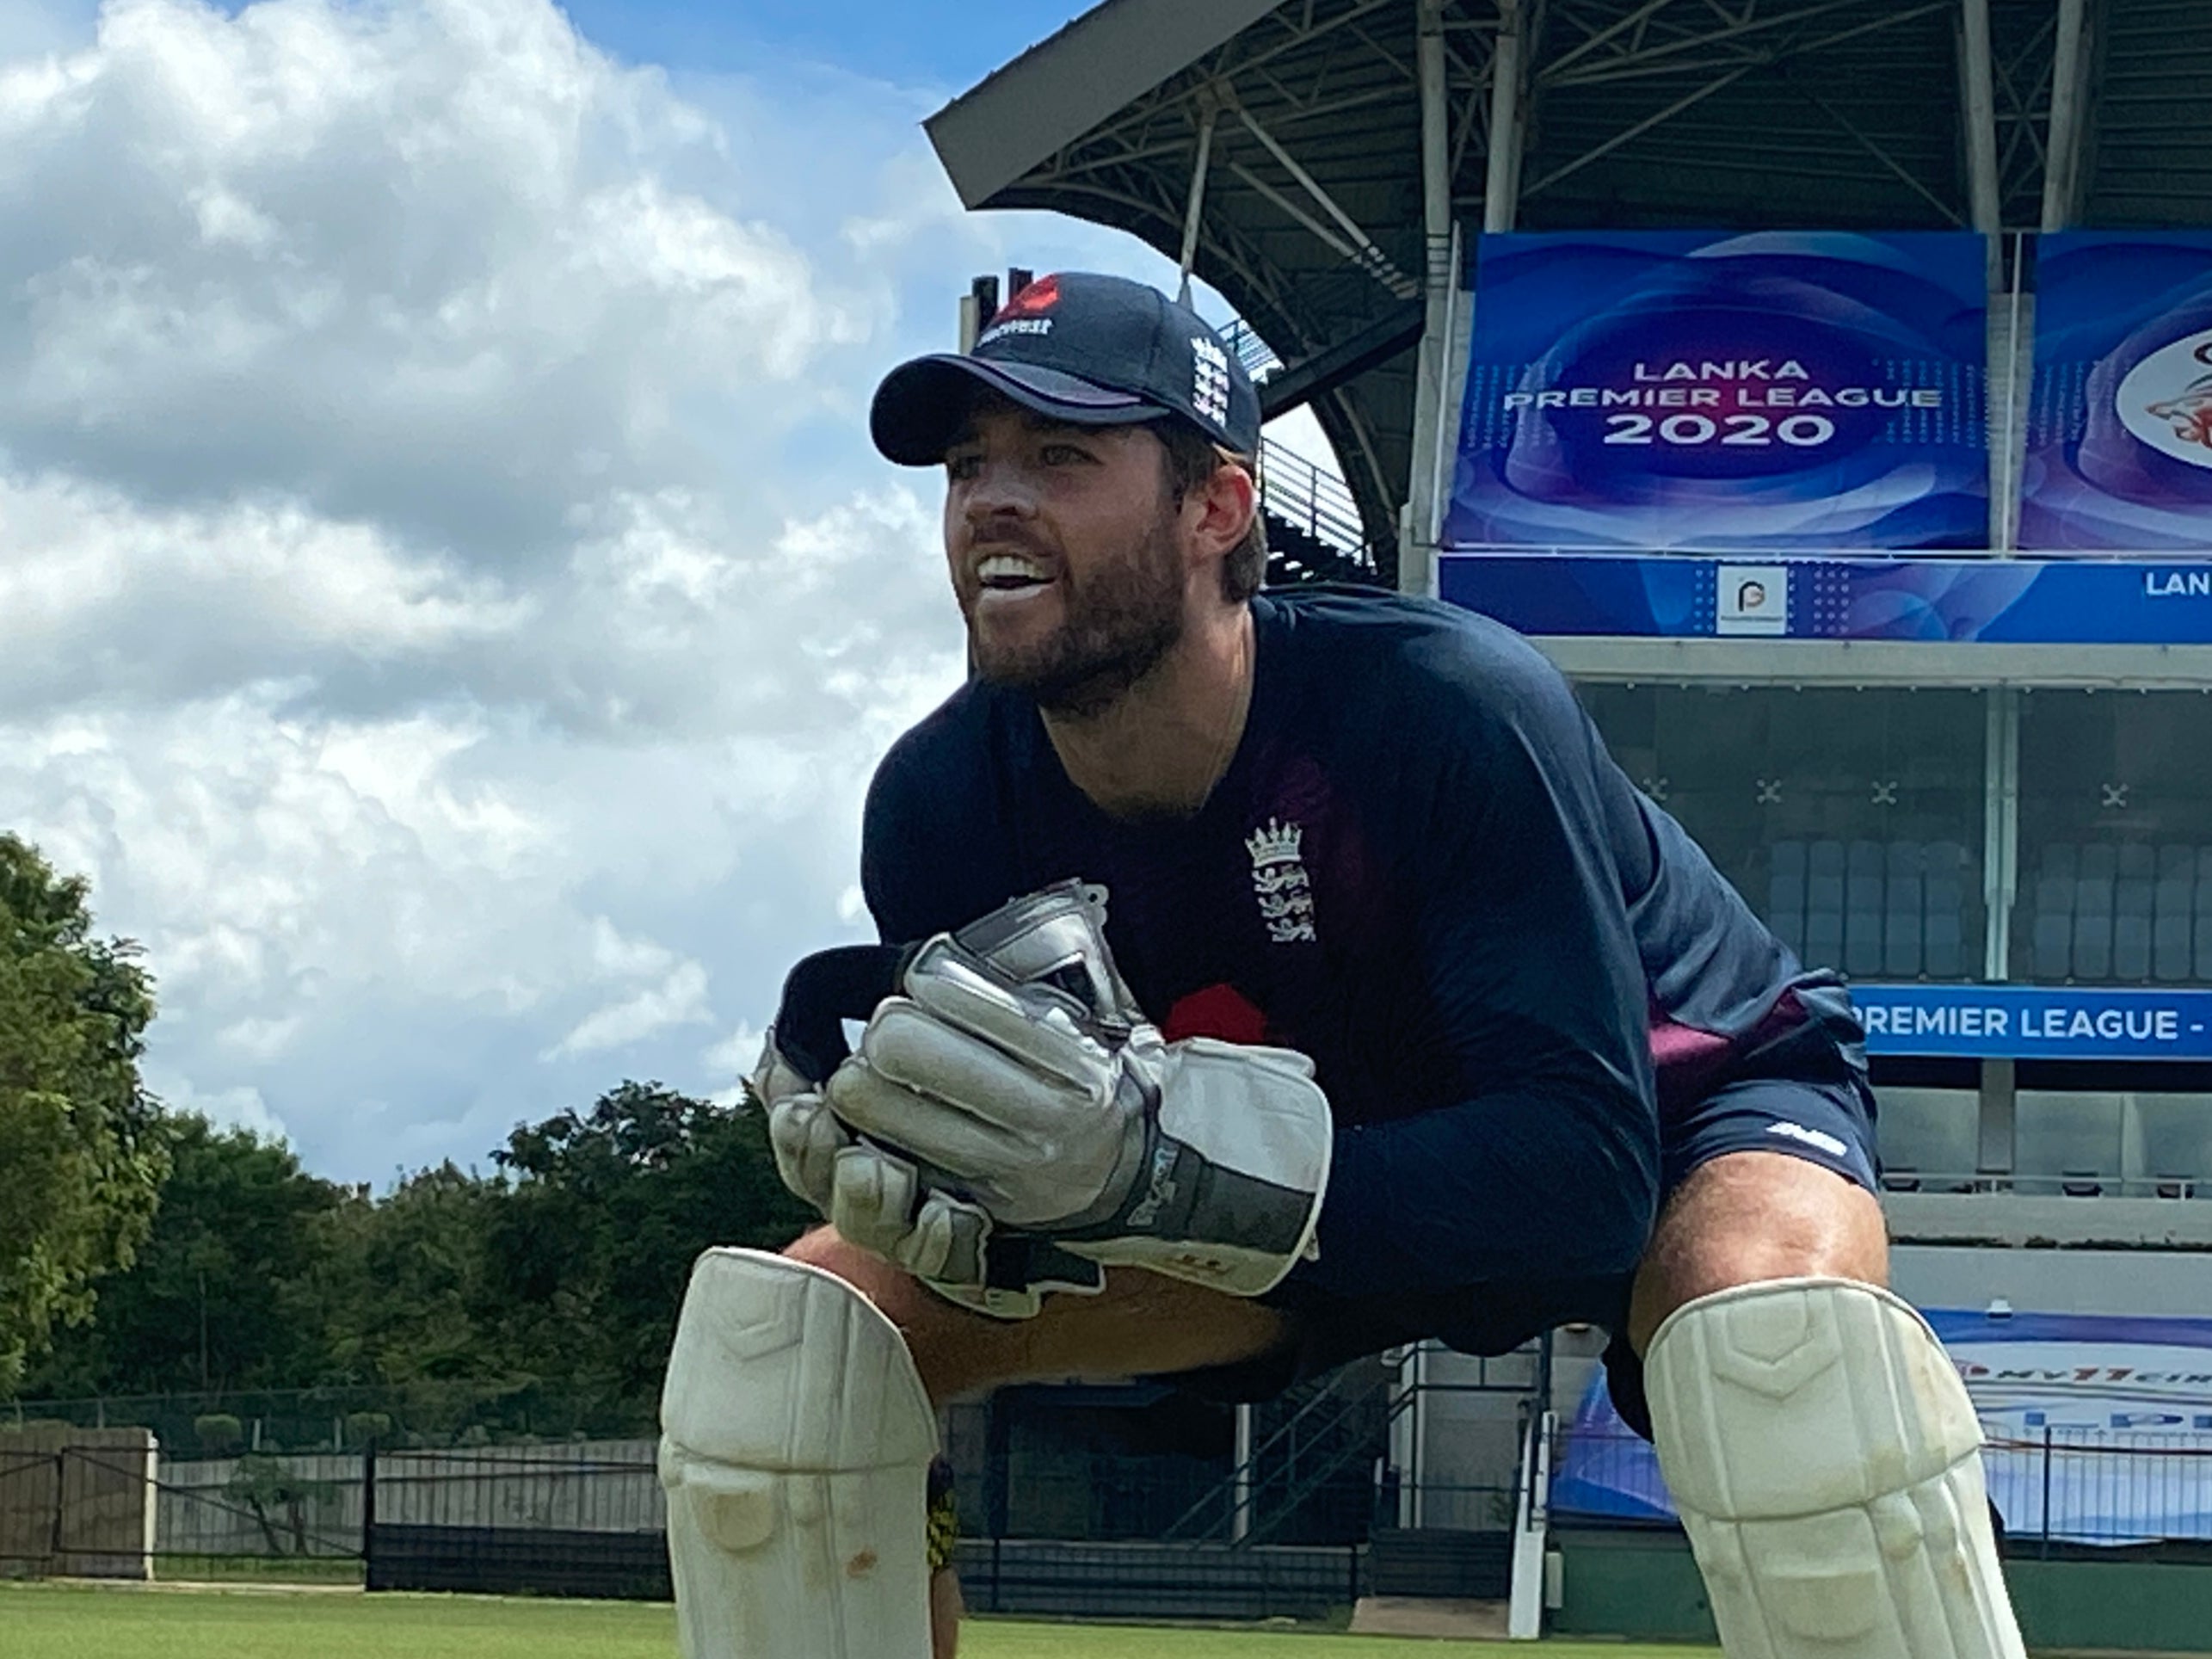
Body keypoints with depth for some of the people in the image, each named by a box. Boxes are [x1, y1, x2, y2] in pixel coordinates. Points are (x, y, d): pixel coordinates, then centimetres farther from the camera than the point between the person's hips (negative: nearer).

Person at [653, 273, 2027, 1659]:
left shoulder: (1449, 705, -35)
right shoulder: (942, 800, -19)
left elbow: (1589, 1175, -38)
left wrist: (1168, 1166, -50)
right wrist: (913, 1185, -36)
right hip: (1320, 1197, 5)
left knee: (1776, 1325, -42)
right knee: (787, 1326, -9)